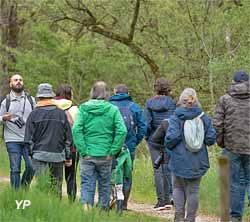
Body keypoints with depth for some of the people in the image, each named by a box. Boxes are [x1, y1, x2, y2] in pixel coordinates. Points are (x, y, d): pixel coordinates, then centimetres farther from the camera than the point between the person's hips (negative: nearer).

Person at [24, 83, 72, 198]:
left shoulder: (34, 114, 0)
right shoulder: (61, 114, 6)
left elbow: (29, 138, 0)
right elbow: (68, 138, 10)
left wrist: (30, 152, 9)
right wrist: (68, 156, 16)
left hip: (40, 155, -2)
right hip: (58, 155, 2)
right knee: (56, 185, 9)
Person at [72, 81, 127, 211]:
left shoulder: (84, 108, -2)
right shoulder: (112, 110, -2)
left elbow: (76, 130, -11)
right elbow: (122, 131, -10)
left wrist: (83, 151, -8)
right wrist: (112, 151, -4)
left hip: (88, 155, 0)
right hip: (105, 155, 0)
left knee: (87, 184, 1)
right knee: (104, 185, 15)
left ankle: (86, 207, -20)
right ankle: (103, 209, 22)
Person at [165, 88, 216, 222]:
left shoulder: (176, 118, -11)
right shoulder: (204, 118, -3)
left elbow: (171, 138, -19)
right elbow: (211, 138, -3)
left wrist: (169, 146, 2)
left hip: (180, 160, -2)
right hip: (198, 162, 2)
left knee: (178, 187, 16)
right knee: (193, 190, 11)